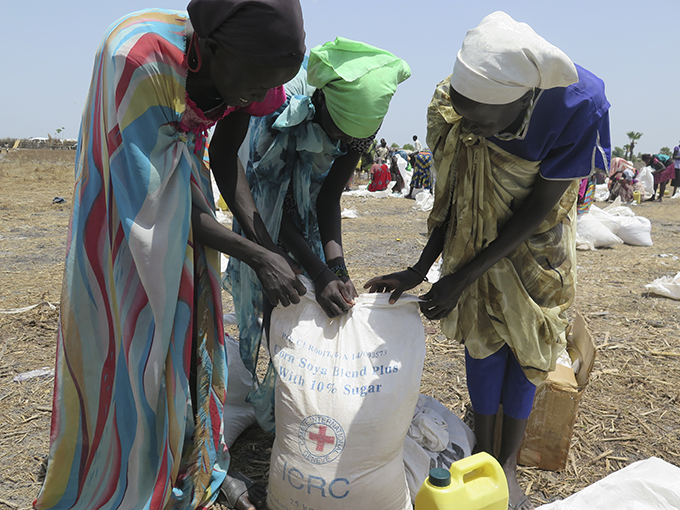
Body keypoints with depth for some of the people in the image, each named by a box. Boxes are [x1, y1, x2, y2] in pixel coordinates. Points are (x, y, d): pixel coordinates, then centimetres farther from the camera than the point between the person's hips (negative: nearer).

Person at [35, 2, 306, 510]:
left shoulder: (246, 67, -17)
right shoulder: (139, 59, -36)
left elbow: (224, 156, -3)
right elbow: (155, 204, -30)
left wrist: (263, 235, -15)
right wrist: (257, 256, -27)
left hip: (185, 203, 5)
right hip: (122, 204, -5)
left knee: (192, 333, 10)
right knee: (128, 348, 0)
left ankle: (198, 464, 29)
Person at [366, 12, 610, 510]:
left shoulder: (579, 105, -33)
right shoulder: (452, 109, -26)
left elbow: (538, 209, -25)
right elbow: (451, 197, -12)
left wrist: (461, 279, -23)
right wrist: (419, 270, -14)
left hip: (537, 242, -1)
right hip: (477, 239, 1)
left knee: (527, 346, 6)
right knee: (483, 338, 5)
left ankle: (509, 463, 27)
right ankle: (483, 455, 26)